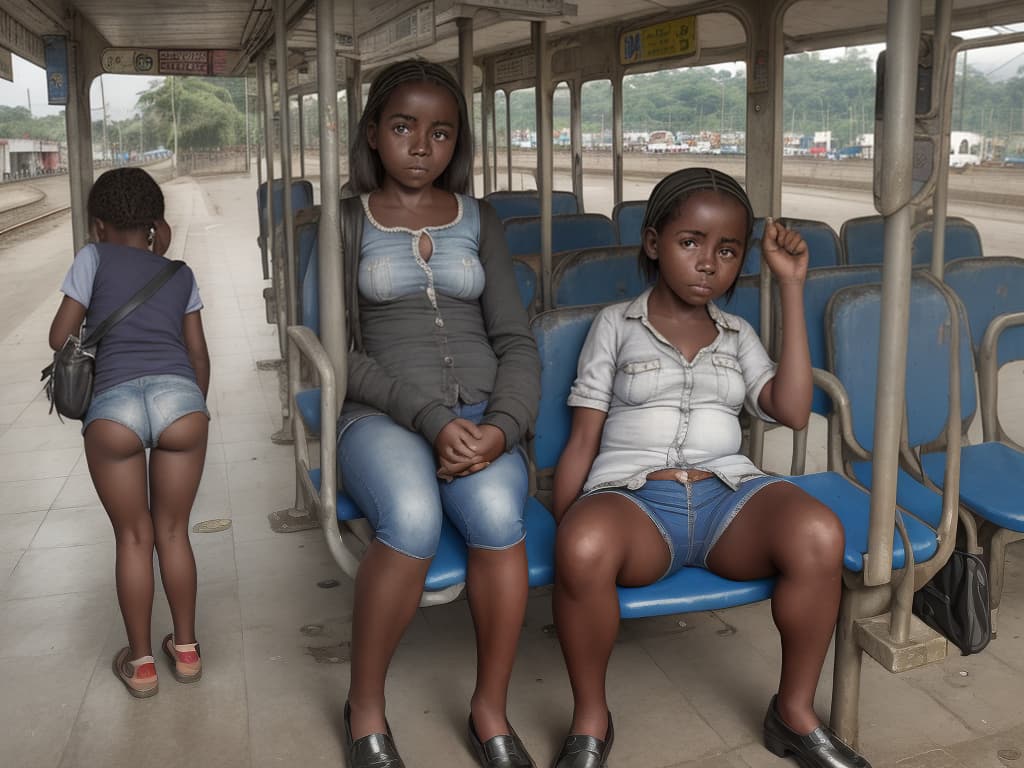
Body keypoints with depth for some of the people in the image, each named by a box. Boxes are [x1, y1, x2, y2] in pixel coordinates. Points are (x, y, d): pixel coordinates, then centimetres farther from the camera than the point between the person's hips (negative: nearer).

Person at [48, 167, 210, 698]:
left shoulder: (95, 257, 16)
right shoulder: (180, 274, 24)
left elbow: (60, 337, 12)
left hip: (114, 405, -2)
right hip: (180, 397, 2)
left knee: (133, 538, 13)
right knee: (174, 532, 18)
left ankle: (140, 662, 25)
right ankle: (185, 649, 30)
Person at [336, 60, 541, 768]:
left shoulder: (480, 222, 15)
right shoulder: (346, 224, 8)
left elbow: (517, 343, 7)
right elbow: (343, 353, -1)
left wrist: (502, 426, -13)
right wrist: (430, 419, -16)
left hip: (480, 414, 2)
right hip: (381, 416, -2)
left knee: (497, 512, -31)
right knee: (413, 517, -34)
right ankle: (365, 708, -8)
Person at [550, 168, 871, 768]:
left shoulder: (738, 334, 20)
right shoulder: (617, 324, 12)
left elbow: (792, 411, 3)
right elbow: (584, 438, 8)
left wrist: (792, 289, 6)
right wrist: (559, 532, -4)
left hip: (729, 494, 3)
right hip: (633, 494, -2)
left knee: (818, 534, -31)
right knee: (585, 547, -39)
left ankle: (796, 712, -5)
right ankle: (591, 720, -11)